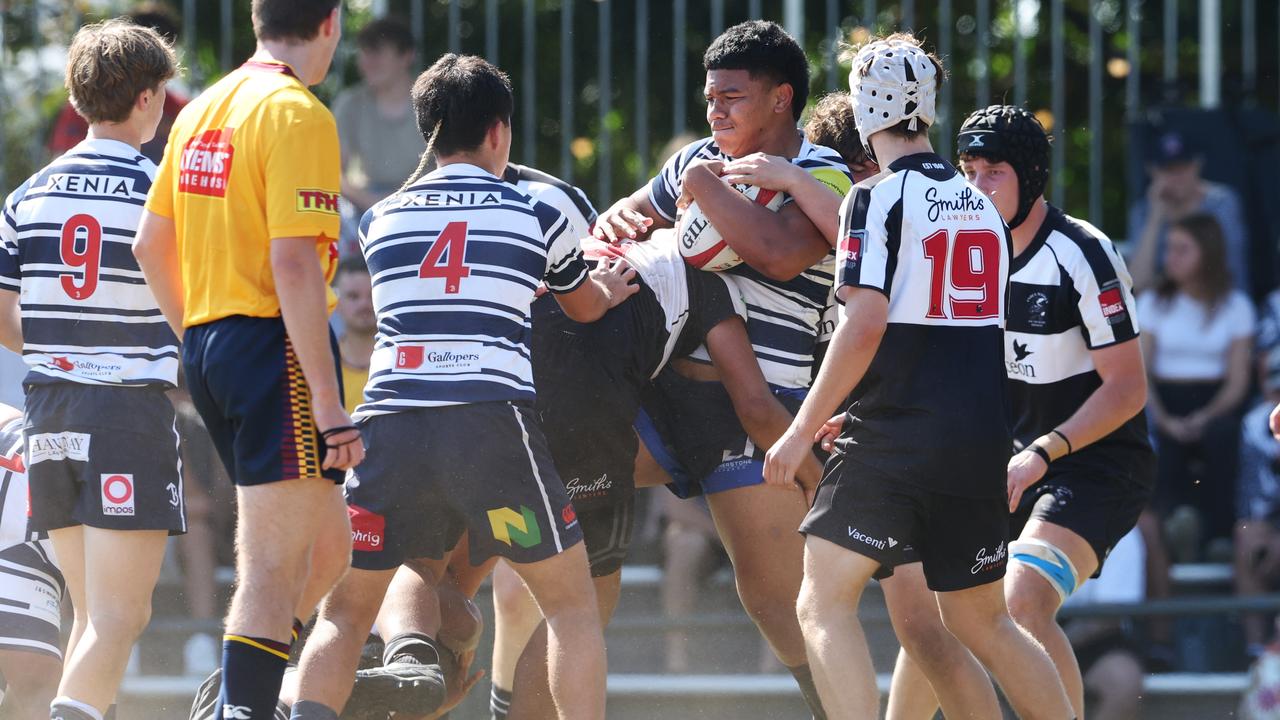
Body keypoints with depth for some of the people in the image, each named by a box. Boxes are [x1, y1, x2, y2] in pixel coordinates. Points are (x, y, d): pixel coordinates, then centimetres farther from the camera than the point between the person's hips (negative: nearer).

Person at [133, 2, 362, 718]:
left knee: (328, 545, 17)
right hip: (274, 344, -9)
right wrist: (330, 404, -21)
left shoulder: (202, 111, 14)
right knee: (274, 573, -7)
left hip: (207, 344, 9)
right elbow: (293, 263, -20)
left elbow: (151, 244, 18)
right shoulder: (298, 114, -12)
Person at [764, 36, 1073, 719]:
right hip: (981, 443, 7)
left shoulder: (880, 197, -8)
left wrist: (803, 429, -11)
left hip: (895, 437, -7)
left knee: (824, 603, -8)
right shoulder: (981, 203, 12)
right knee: (981, 622, 18)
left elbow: (867, 324, -15)